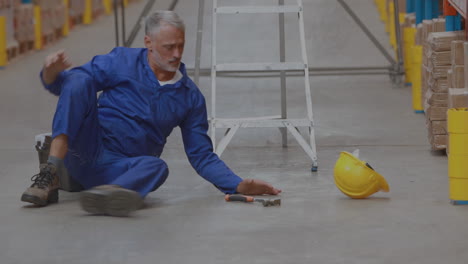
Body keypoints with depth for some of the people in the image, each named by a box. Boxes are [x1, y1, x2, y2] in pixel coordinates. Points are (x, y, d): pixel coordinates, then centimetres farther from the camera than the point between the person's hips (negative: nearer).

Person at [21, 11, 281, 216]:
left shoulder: (191, 96, 10)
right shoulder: (122, 62, 3)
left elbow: (203, 156, 14)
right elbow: (67, 85, 3)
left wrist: (239, 185, -2)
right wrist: (52, 74, -22)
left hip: (118, 169, 1)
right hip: (86, 149, -1)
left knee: (157, 167, -34)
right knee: (79, 82, -26)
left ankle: (107, 194, -65)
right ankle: (49, 178, -37)